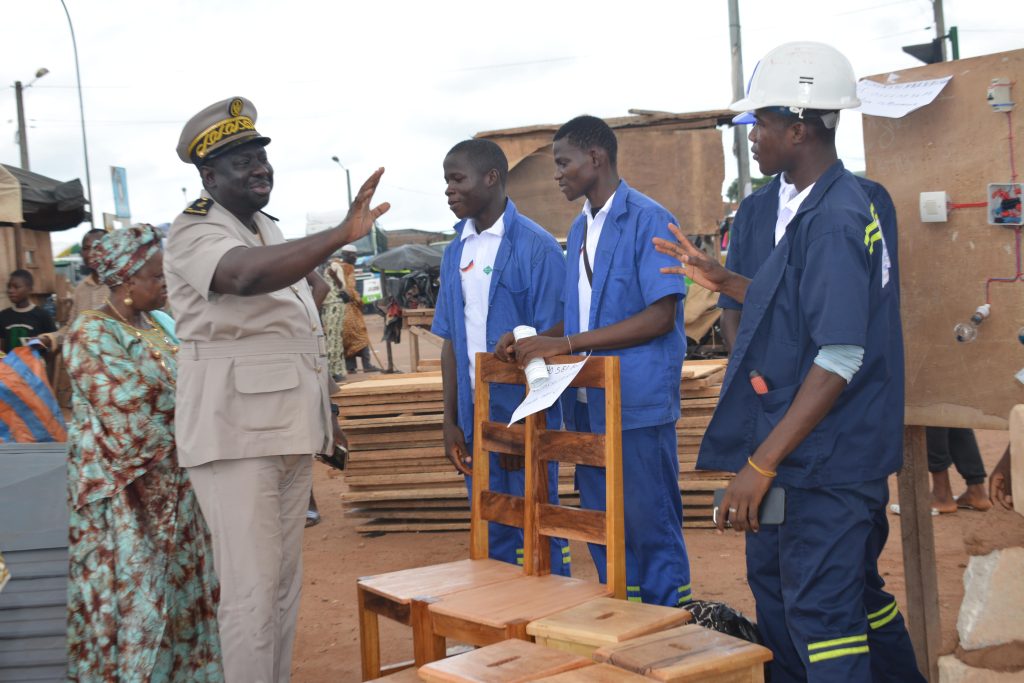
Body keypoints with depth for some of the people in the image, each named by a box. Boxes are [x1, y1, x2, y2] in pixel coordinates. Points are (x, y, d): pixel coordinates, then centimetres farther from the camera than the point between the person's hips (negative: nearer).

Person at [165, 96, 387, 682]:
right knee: (252, 591, -8)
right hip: (236, 434, -9)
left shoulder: (272, 232, 17)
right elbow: (246, 275, -34)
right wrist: (342, 235, -42)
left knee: (286, 584, 14)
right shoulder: (194, 234, -10)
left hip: (290, 428, 9)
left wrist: (327, 413, 24)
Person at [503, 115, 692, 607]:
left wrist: (567, 343, -19)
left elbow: (660, 316, -17)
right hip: (589, 403, 8)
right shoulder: (579, 229, 16)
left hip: (637, 403, -8)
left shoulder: (648, 220, -10)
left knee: (650, 525, 1)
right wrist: (533, 339, 1)